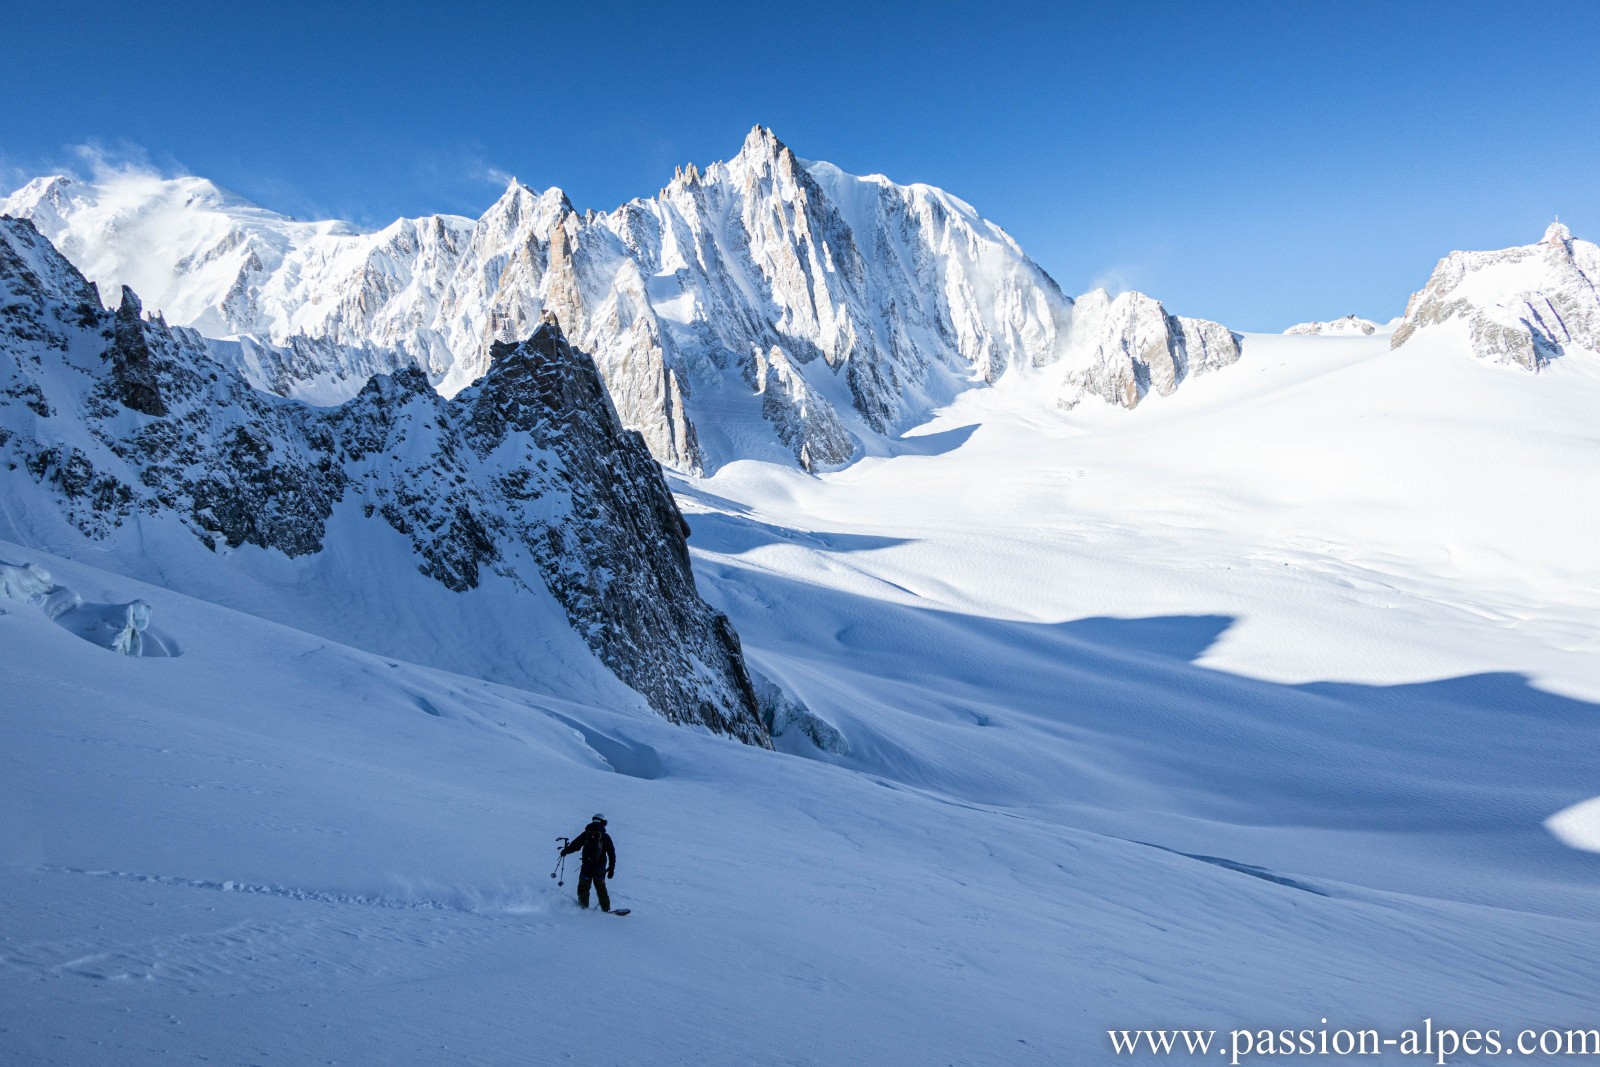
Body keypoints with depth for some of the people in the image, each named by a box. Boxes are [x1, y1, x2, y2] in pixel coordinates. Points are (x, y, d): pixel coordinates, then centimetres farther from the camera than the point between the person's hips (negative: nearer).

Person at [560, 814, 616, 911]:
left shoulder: (586, 834, 1)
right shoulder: (606, 837, 2)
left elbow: (575, 844, 3)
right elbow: (612, 854, 2)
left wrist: (565, 851, 19)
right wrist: (611, 868, 7)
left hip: (586, 867, -1)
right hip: (600, 868, 1)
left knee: (583, 888, 13)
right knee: (601, 888, 14)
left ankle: (583, 907, 9)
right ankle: (606, 908, 10)